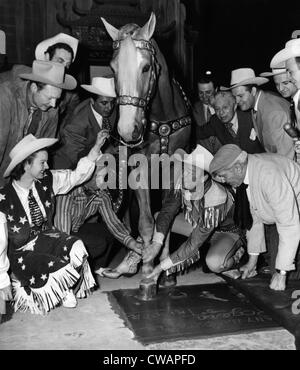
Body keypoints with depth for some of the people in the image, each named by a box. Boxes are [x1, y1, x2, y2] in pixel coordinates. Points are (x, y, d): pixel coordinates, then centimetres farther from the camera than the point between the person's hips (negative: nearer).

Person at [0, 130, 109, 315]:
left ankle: (66, 290, 1)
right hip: (21, 253, -5)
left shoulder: (47, 181, -8)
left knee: (76, 248, -25)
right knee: (60, 270, -27)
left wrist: (97, 146, -8)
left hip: (46, 238, 5)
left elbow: (78, 175, 2)